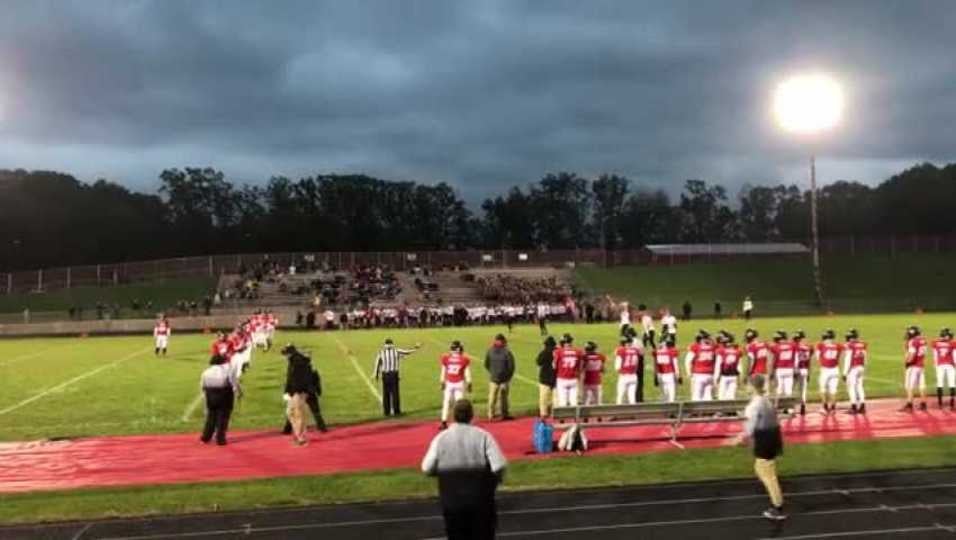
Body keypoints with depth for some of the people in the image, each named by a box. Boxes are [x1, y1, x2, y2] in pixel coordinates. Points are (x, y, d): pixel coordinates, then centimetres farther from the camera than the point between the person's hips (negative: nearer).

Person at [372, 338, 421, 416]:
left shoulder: (381, 352, 3)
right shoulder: (396, 351, 3)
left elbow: (377, 364, -1)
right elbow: (407, 352, 16)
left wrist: (376, 375, 3)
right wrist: (415, 348, 33)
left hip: (385, 375, 1)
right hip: (394, 374, -1)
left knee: (386, 393, 6)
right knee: (395, 393, 3)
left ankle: (387, 411, 9)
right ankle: (396, 411, 4)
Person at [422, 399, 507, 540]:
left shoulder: (441, 438, -3)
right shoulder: (483, 436, -7)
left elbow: (427, 468, -7)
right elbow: (499, 466, -15)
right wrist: (495, 480, 5)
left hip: (451, 500, 1)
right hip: (480, 498, -1)